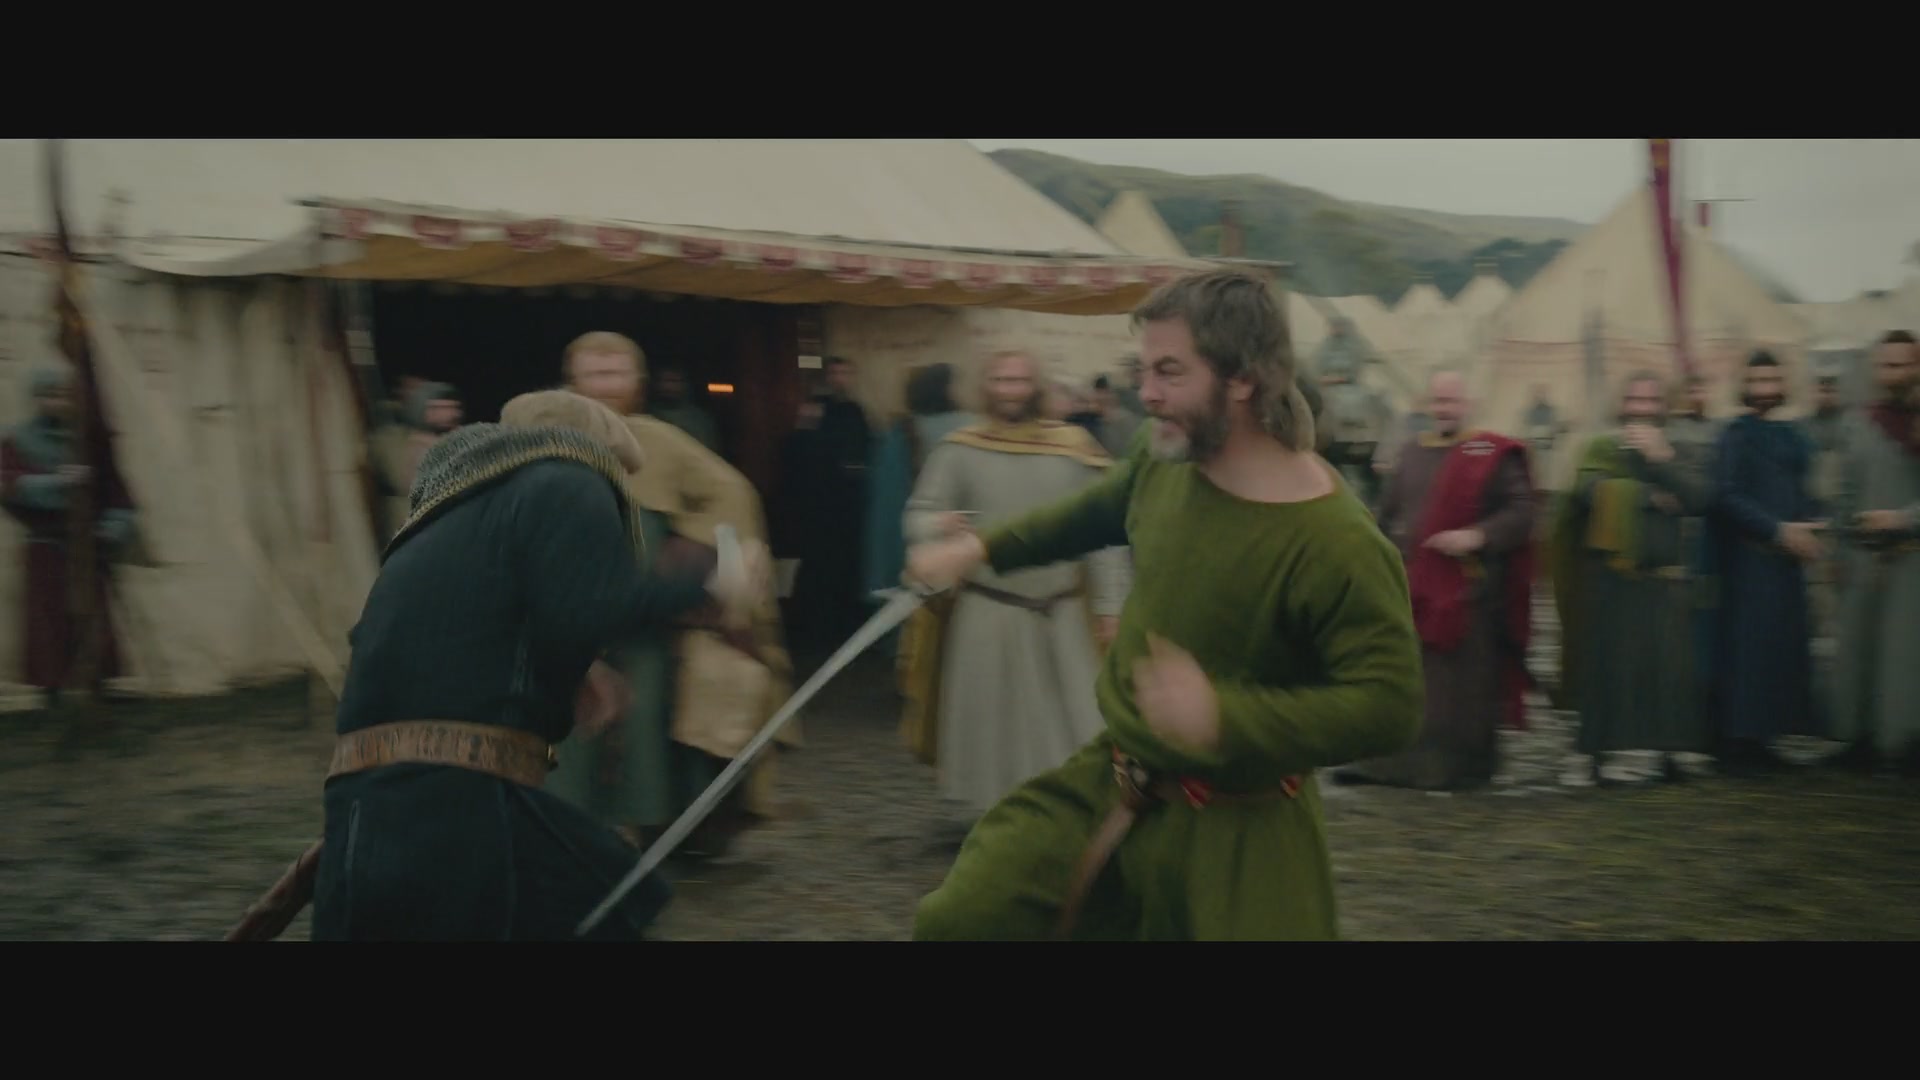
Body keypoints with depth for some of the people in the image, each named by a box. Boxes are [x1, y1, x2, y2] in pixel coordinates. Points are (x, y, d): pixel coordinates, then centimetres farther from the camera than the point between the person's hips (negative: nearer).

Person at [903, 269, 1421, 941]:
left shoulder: (1337, 545, -27)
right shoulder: (1165, 460, -3)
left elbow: (1389, 705, -28)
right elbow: (1098, 511, 19)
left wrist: (1225, 716, -35)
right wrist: (980, 549, 19)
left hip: (1233, 832, -6)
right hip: (1112, 781, 6)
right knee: (956, 920, 1)